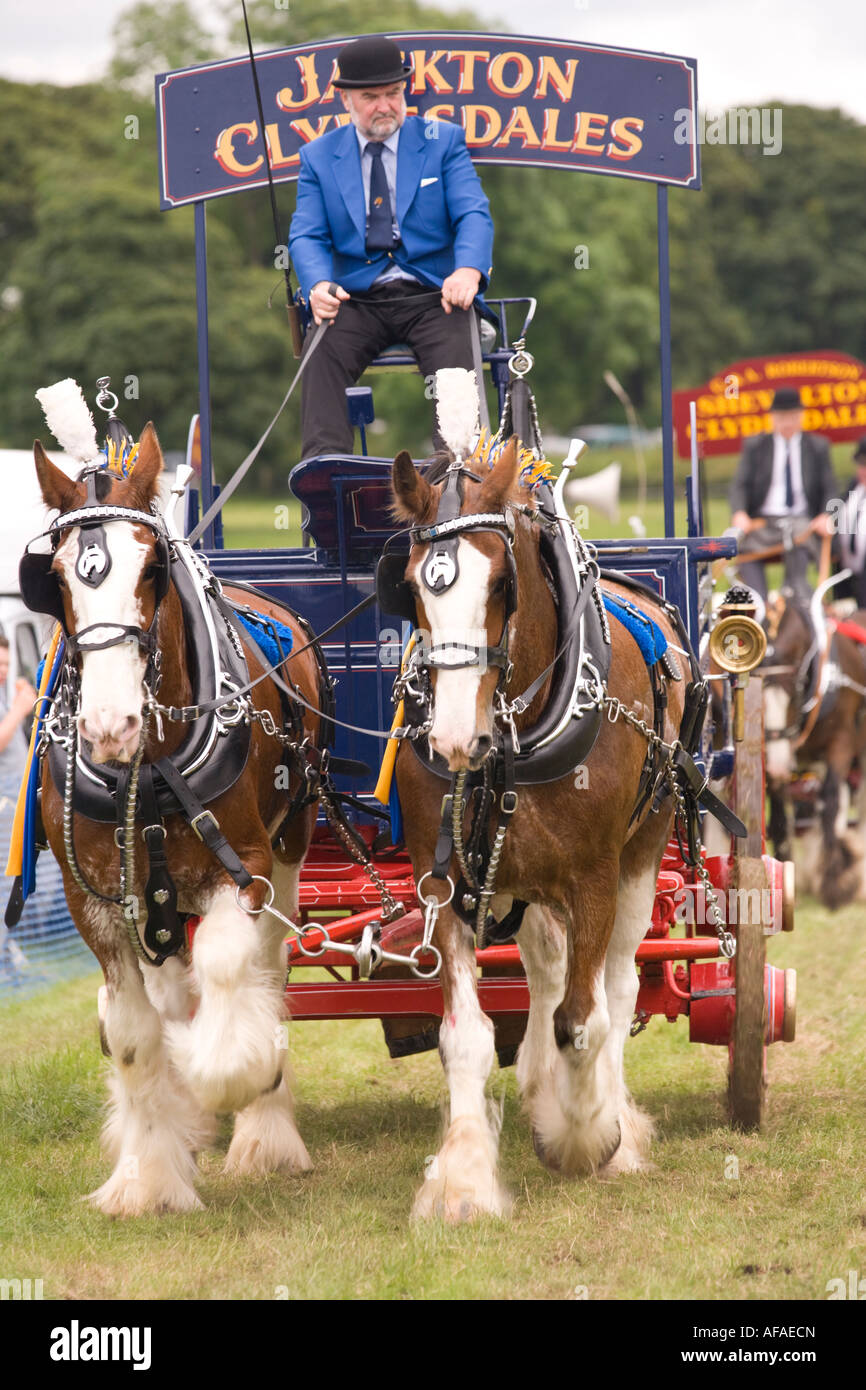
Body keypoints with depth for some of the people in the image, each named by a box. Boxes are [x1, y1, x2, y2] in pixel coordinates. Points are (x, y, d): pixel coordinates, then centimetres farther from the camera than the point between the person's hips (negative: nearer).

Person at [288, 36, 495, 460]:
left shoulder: (443, 141, 8)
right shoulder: (318, 156, 12)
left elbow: (474, 215, -2)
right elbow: (307, 235, 4)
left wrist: (468, 270, -26)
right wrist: (318, 285, -21)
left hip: (433, 296, -1)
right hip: (358, 300, 1)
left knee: (455, 357, -32)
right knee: (320, 349, -30)